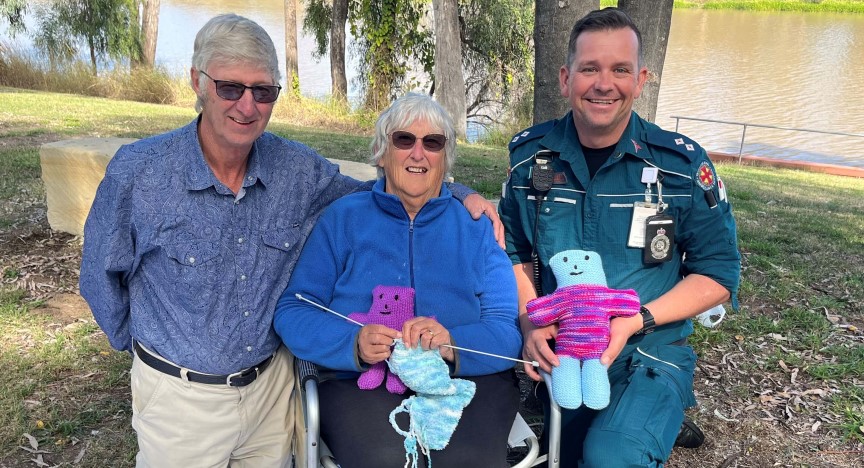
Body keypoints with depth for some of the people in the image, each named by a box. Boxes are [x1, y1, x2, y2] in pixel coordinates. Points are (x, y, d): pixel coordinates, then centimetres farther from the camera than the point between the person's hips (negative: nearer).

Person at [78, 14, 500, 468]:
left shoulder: (299, 169, -9)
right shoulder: (137, 172, -16)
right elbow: (102, 275, -2)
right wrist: (139, 344, 7)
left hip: (272, 386, 3)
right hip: (181, 396, -2)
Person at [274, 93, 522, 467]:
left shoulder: (475, 226, 10)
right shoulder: (342, 218, 8)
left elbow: (507, 331, 1)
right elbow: (291, 312, 1)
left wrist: (453, 344, -21)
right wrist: (353, 342, -18)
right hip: (363, 385, -1)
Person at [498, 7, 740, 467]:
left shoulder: (683, 165, -8)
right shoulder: (531, 154, -1)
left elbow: (718, 273, -3)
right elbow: (516, 250, 8)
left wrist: (634, 322, -17)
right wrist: (529, 321, -10)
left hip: (650, 356, -3)